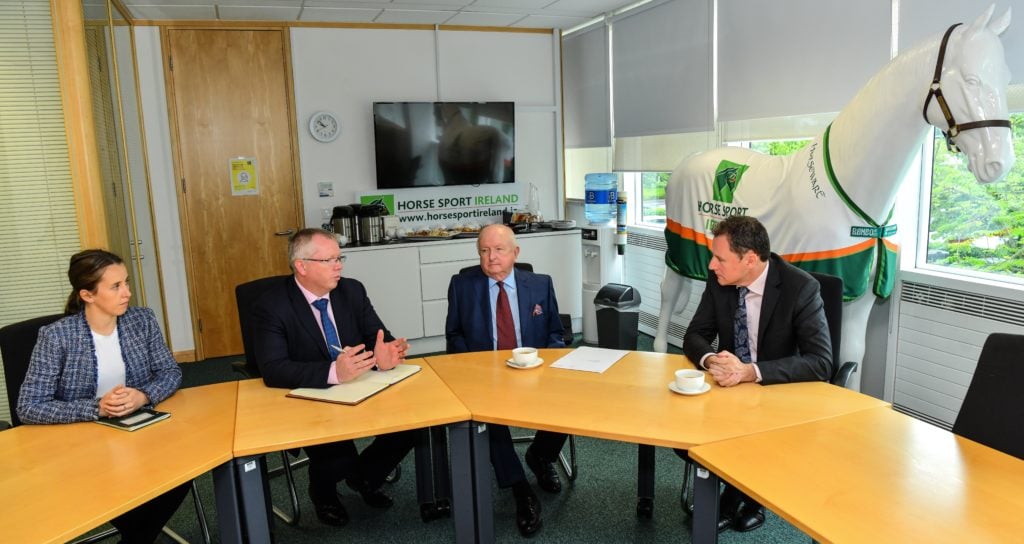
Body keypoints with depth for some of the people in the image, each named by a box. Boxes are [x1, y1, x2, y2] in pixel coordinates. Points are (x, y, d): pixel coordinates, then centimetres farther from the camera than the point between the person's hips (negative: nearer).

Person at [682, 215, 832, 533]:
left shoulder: (800, 287, -21)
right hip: (732, 384, 4)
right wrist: (711, 359, -27)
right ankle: (736, 485, 10)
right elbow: (695, 335, -2)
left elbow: (821, 363, -26)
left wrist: (751, 371, -38)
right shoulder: (720, 280, -9)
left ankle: (745, 493, 8)